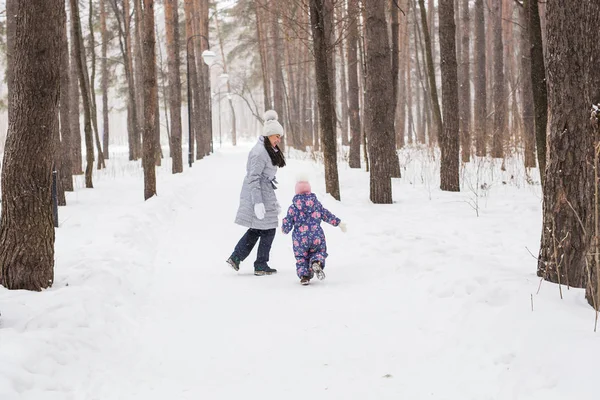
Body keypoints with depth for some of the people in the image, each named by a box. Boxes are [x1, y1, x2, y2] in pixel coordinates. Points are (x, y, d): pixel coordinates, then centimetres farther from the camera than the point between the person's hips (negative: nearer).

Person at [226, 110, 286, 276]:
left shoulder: (269, 150, 13)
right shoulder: (260, 152, -19)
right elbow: (254, 178, -23)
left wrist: (273, 200, 23)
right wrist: (258, 203, -26)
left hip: (264, 193, 10)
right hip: (259, 194, -10)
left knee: (256, 229, 15)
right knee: (268, 230, 0)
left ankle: (236, 257, 18)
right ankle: (261, 266, 9)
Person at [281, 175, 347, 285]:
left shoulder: (293, 207, -2)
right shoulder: (317, 204, 4)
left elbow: (287, 224, -1)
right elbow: (327, 215, 10)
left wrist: (284, 229, 22)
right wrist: (339, 223, 21)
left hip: (300, 240, -1)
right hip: (316, 238, 1)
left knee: (301, 257, 18)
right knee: (319, 252, 21)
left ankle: (304, 275, -5)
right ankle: (316, 263, -14)